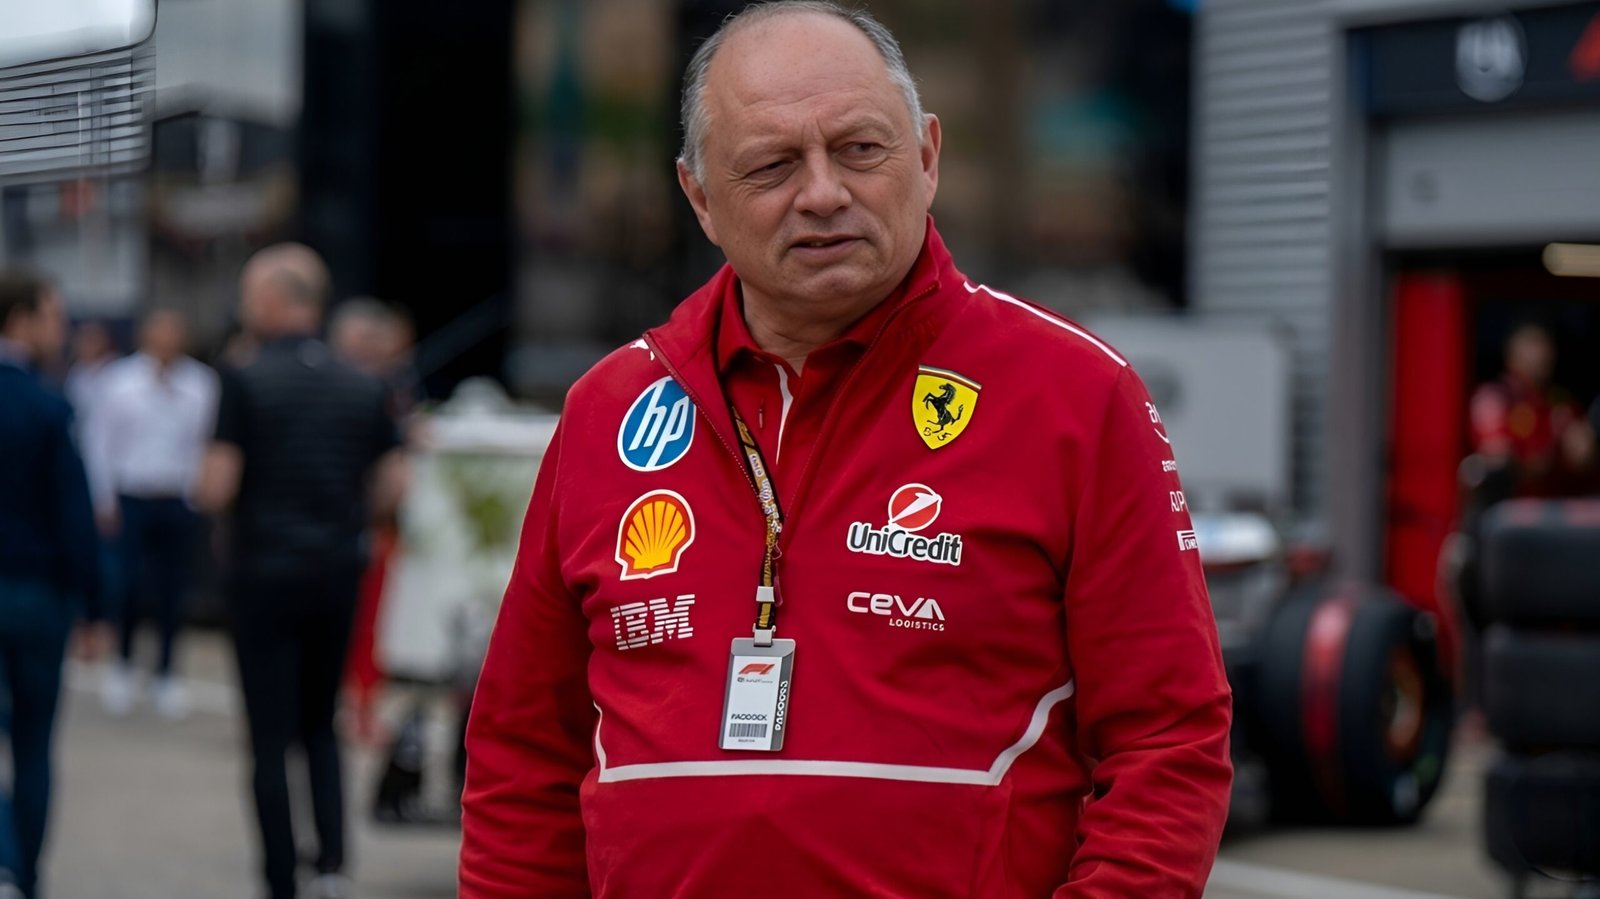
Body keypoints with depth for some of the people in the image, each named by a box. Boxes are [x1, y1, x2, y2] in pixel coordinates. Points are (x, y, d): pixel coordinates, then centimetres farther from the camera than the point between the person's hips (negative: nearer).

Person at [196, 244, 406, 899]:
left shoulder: (245, 383, -10)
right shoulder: (363, 388, 4)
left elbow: (215, 490, -13)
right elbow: (390, 485, 4)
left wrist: (203, 485, 9)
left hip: (265, 574, -4)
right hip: (338, 572, 4)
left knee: (271, 736, 3)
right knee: (321, 726, 18)